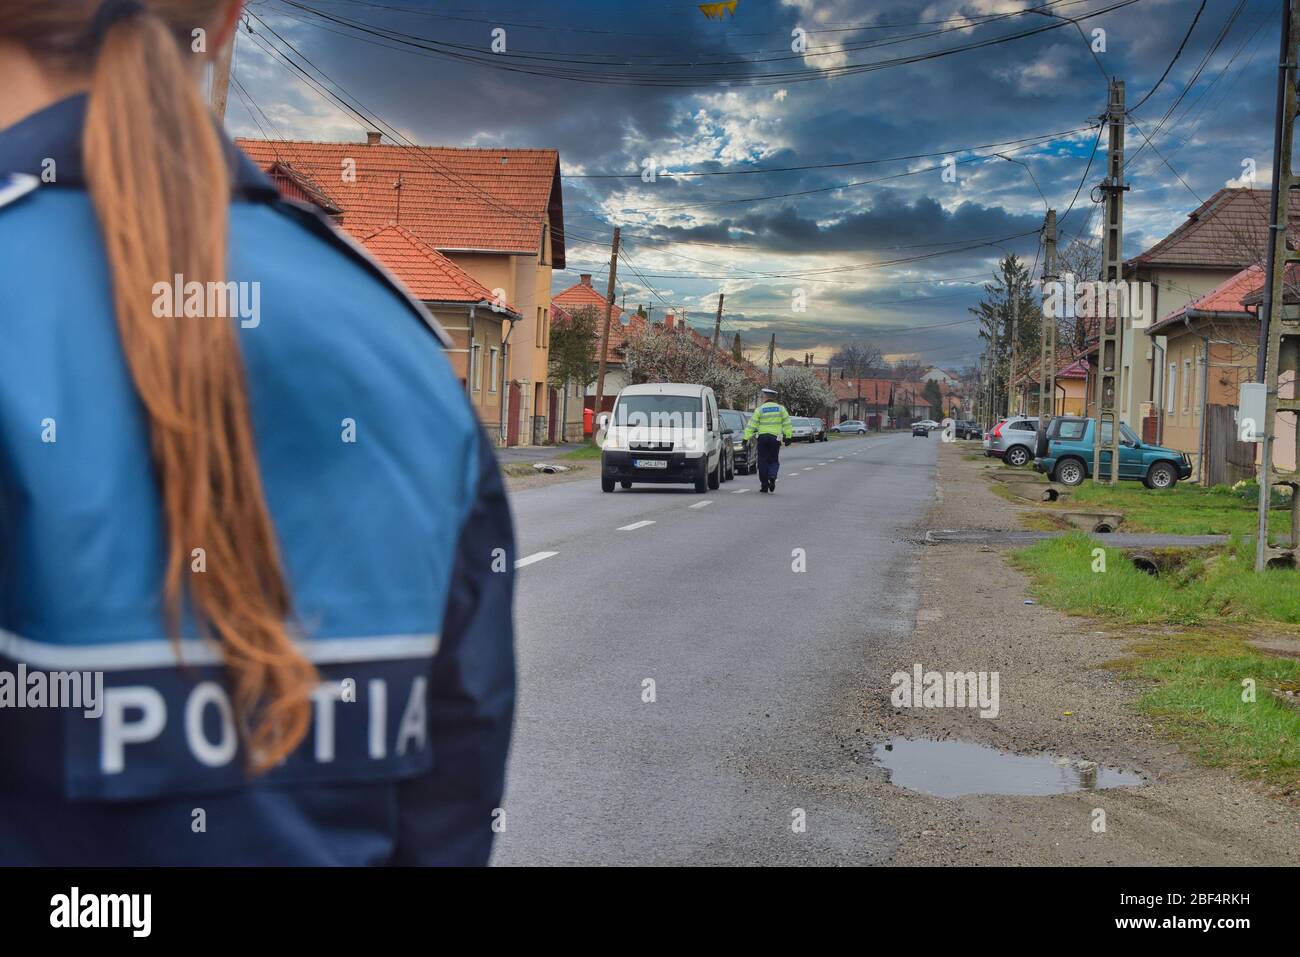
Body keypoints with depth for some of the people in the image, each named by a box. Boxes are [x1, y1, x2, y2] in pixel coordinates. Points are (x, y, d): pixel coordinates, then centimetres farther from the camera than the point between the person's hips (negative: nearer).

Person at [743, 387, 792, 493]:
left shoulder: (759, 409, 0)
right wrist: (788, 437, 6)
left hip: (762, 437, -1)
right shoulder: (780, 408, 5)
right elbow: (787, 423, 3)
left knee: (763, 461, 6)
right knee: (774, 460, 12)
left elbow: (751, 425, -2)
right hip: (775, 437, 1)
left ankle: (764, 485, 4)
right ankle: (772, 476, -17)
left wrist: (746, 438, 0)